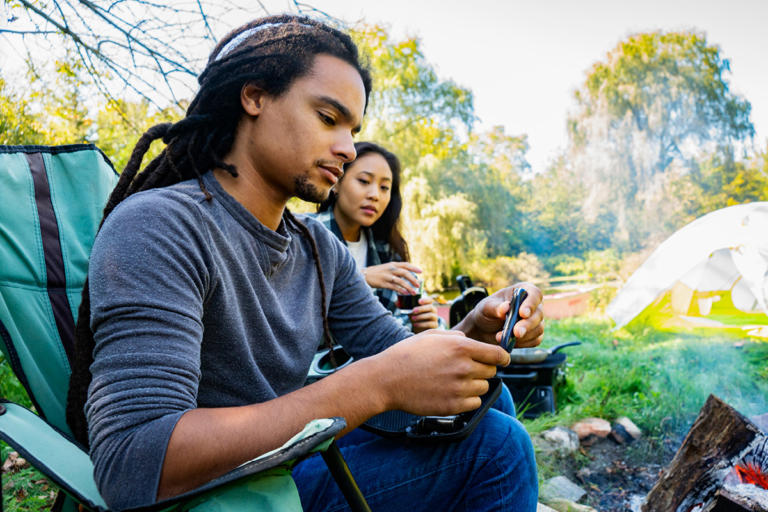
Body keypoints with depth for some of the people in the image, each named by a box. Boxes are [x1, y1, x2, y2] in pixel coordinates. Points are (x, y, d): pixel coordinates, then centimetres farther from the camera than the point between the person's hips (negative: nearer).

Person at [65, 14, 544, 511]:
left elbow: (396, 351, 4)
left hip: (283, 471, 7)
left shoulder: (321, 249, 2)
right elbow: (133, 469, -33)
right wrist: (376, 385, -36)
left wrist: (475, 333, -19)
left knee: (498, 441, 1)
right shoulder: (155, 227, -24)